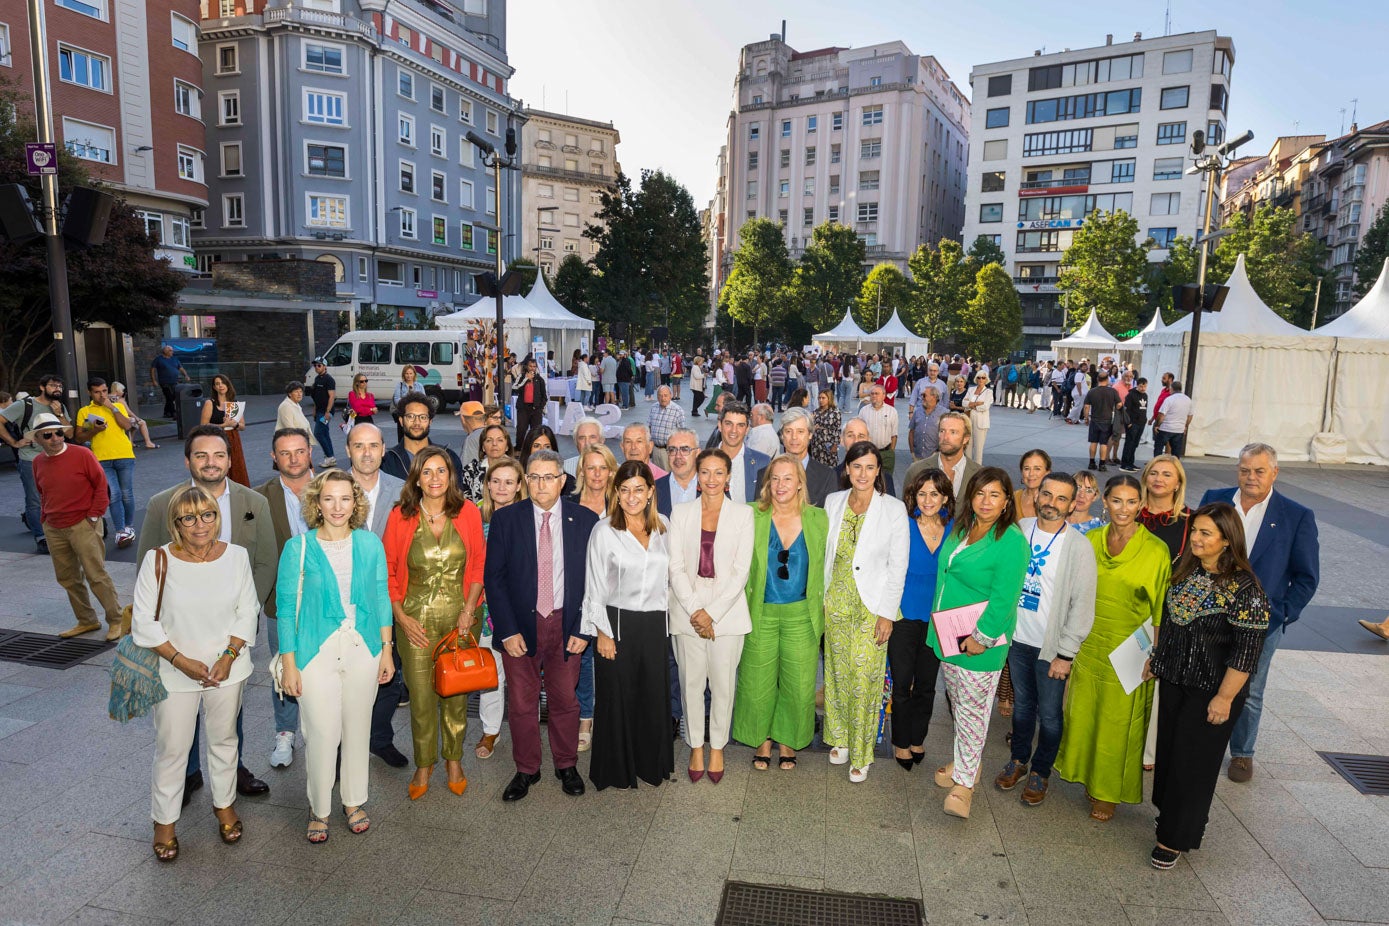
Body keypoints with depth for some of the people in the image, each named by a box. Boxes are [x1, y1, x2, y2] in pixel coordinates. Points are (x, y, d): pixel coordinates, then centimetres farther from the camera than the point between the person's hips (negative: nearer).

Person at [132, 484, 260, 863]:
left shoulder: (236, 556, -7)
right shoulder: (158, 561, -13)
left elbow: (247, 612, -1)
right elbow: (144, 621, -8)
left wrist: (228, 656, -12)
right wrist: (182, 661, -14)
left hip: (226, 669, 2)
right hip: (175, 673, -2)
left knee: (223, 739, 18)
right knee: (171, 748, 10)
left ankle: (224, 804, 38)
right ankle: (164, 821, 30)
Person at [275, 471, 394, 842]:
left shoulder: (370, 544, -1)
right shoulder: (298, 548, -7)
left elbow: (381, 598, 5)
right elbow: (286, 608, -3)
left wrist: (387, 650, 4)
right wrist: (289, 664, -4)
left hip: (363, 651, 2)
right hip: (317, 654, -2)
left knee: (357, 729, 14)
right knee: (322, 734, 1)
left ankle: (353, 801, 34)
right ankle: (319, 808, 25)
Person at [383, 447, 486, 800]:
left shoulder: (468, 512, -4)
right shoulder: (401, 516, -7)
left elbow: (479, 563, 2)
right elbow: (387, 570, 0)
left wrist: (469, 609, -7)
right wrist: (401, 617, -6)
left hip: (459, 616, 1)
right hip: (417, 618, -1)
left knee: (456, 692, 10)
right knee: (421, 696, 5)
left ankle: (454, 760, 31)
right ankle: (423, 764, 27)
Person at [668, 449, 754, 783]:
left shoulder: (743, 514, 1)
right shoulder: (681, 512, 4)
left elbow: (741, 570, -4)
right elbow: (676, 567, 0)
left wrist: (712, 613, -10)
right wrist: (695, 610, -11)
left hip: (727, 609, -1)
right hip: (687, 608, 1)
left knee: (722, 682, 4)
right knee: (691, 681, 6)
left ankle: (717, 747, 24)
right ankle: (696, 746, 24)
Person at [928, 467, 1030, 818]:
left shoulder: (1011, 542, -17)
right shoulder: (960, 529, 6)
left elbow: (1004, 598, -20)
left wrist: (981, 637, -20)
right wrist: (940, 624, 13)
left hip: (980, 643, -7)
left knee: (972, 710, 2)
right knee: (958, 704, 19)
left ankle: (964, 782, 14)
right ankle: (965, 762, 36)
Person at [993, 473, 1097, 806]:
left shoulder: (1079, 547, -14)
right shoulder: (1018, 530, -3)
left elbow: (1082, 606, -11)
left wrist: (1065, 654, -12)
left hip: (1052, 646, -3)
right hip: (1017, 637, 3)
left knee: (1049, 713, 10)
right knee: (1022, 704, 20)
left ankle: (1040, 771, 30)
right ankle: (1019, 759, 39)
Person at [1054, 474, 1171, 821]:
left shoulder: (1156, 550, -12)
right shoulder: (1091, 540, 0)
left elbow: (1160, 611, -7)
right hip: (1089, 646, 4)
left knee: (1117, 724, 10)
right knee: (1082, 715, 15)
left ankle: (1108, 792, 29)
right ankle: (1086, 774, 37)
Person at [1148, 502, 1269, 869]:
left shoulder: (1243, 587, -21)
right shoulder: (1184, 570, 0)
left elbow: (1246, 650, -20)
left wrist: (1225, 697, -18)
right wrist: (1156, 656, 15)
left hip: (1211, 689, -6)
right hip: (1173, 678, 6)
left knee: (1191, 760, 5)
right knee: (1168, 750, 16)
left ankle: (1175, 838, 20)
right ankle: (1170, 814, 37)